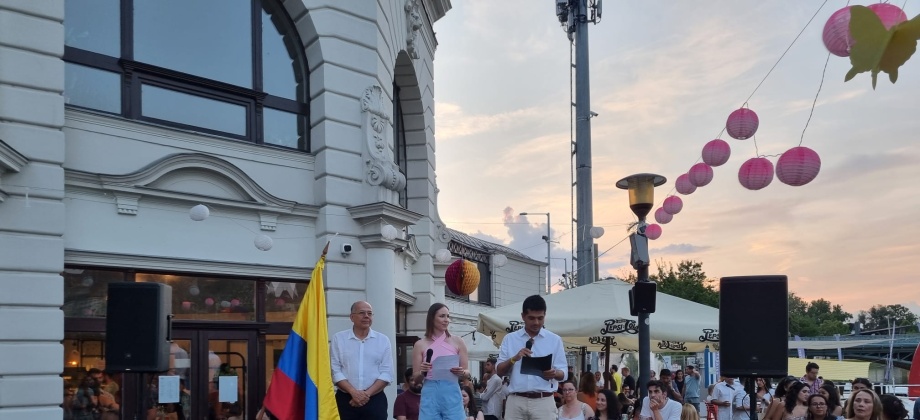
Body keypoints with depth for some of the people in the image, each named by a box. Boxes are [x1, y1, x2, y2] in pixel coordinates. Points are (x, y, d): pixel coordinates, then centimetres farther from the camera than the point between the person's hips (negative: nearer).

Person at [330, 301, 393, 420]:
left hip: (375, 400, 1)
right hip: (345, 399, -1)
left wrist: (367, 393, -11)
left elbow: (387, 373, 0)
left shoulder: (383, 340, 6)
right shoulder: (339, 339, 3)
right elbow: (334, 371, -3)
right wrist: (353, 392, -14)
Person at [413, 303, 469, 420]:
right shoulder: (420, 344, 4)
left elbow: (467, 373, 9)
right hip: (430, 395, 0)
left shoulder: (457, 342, 6)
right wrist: (422, 372, -13)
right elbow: (415, 378, 7)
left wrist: (461, 372, -12)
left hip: (452, 394, 1)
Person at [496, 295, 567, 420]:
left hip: (543, 401, -1)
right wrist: (514, 359, -13)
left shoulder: (554, 340, 7)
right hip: (516, 401, 1)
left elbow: (563, 374, 6)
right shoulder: (510, 339, 8)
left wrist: (554, 373, -18)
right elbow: (500, 371, 6)